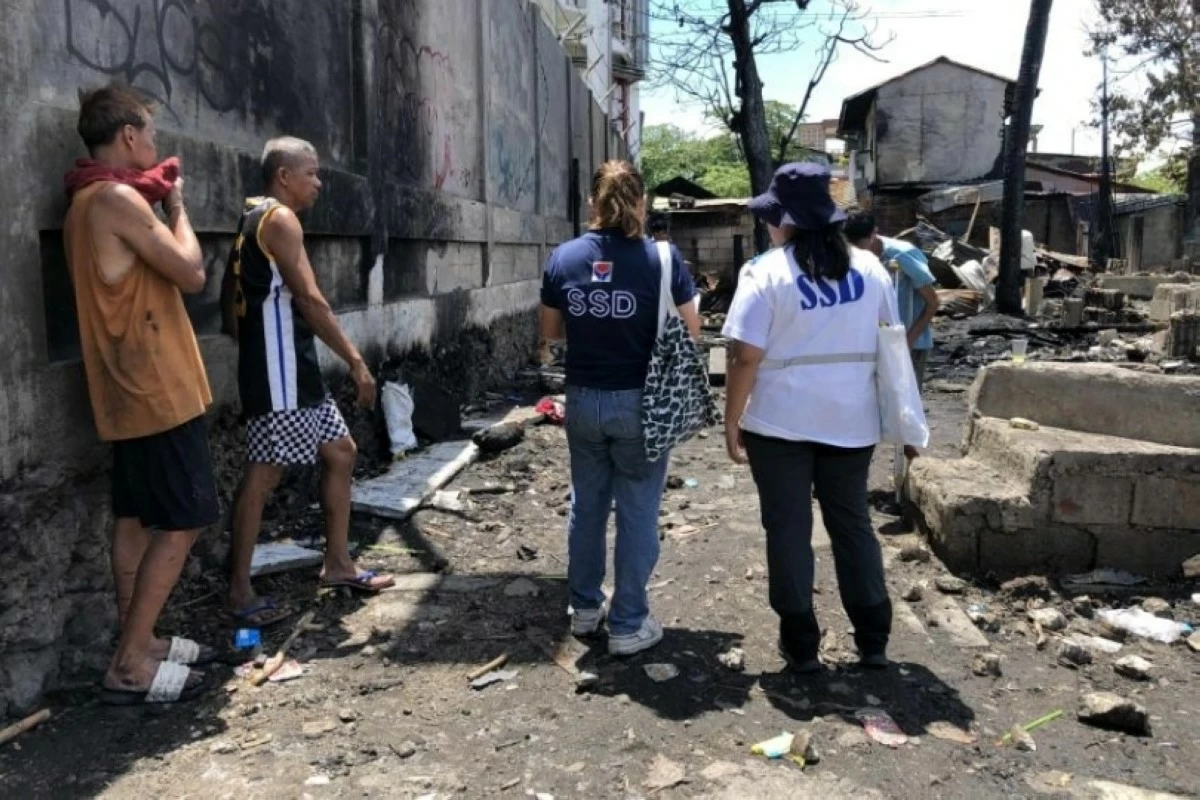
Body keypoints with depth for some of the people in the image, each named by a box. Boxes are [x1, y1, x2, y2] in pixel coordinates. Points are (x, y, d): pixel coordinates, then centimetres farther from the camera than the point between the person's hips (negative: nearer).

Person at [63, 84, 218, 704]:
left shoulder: (91, 202, 16)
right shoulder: (117, 198, -15)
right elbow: (192, 274, -13)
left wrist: (158, 204, 12)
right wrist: (176, 205, -1)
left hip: (131, 392, 10)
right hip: (157, 391, -10)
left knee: (137, 520, 14)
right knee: (181, 525, -5)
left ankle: (138, 643, 24)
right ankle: (130, 666, 1)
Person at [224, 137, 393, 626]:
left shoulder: (256, 221, 20)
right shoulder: (280, 219, -10)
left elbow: (232, 301, 21)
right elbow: (309, 299, -18)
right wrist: (356, 361, -17)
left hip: (293, 368, 10)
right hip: (278, 370, -10)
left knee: (341, 451, 14)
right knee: (265, 473, -6)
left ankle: (337, 564, 22)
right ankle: (240, 592, 2)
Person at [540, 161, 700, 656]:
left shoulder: (563, 258, -2)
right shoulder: (661, 259, -12)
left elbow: (550, 332, 8)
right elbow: (691, 332, -5)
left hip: (582, 401, 4)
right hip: (638, 402, -3)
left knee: (586, 506, 19)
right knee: (637, 513, 7)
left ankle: (584, 609, 32)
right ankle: (628, 626, 15)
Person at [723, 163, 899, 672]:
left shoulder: (767, 272, -11)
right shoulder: (869, 268, 5)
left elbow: (746, 357, -14)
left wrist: (732, 420, -5)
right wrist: (883, 405, 23)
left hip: (781, 421, -4)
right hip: (851, 420, 5)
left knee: (788, 529, 6)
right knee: (853, 524, 15)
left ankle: (800, 644, 14)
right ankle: (873, 639, 22)